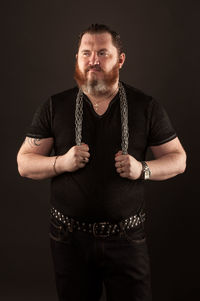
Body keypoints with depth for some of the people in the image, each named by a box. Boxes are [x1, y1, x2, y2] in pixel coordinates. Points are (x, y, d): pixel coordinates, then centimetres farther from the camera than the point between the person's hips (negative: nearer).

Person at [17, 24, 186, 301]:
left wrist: (143, 169, -16)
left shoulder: (146, 107, -1)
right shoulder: (55, 107, 1)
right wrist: (61, 163, -17)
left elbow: (178, 159, 4)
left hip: (126, 237, 0)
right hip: (69, 237, 1)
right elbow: (24, 163, 3)